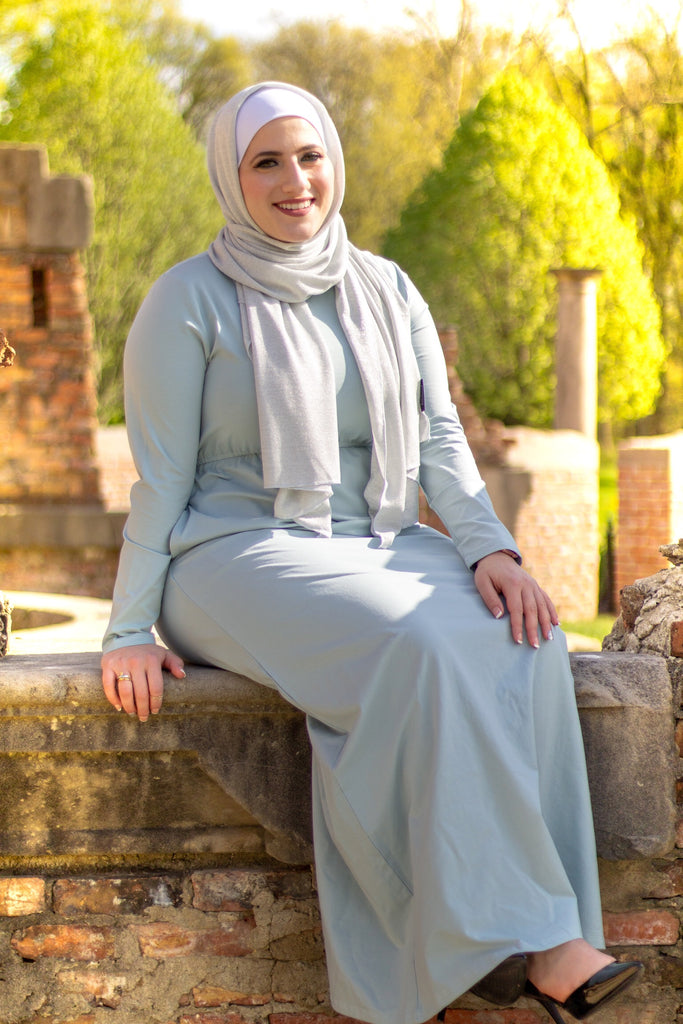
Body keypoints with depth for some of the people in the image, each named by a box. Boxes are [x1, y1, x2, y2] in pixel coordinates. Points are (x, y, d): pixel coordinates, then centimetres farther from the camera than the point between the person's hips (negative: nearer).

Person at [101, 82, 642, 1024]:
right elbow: (159, 477, -3)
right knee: (424, 647, -34)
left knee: (524, 638, -27)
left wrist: (490, 546, -10)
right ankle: (525, 926, -30)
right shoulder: (190, 302, -2)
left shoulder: (388, 293, 13)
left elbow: (439, 440, 8)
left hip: (381, 549, 5)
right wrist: (129, 630, -9)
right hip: (239, 554, -5)